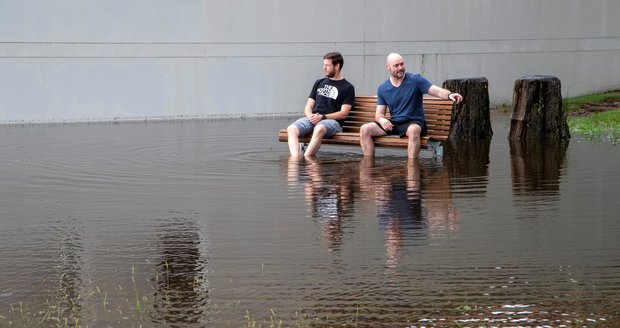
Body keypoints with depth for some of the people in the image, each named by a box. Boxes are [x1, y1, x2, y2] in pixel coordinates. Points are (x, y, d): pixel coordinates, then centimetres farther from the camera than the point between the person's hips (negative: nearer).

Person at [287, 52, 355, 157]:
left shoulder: (347, 87, 8)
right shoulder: (319, 83, 24)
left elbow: (343, 113, -2)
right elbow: (308, 106, 19)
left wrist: (323, 117, -14)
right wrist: (310, 116, -5)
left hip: (332, 121, -5)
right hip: (312, 119, 5)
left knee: (319, 128, -41)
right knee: (292, 129, -26)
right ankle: (295, 158, -44)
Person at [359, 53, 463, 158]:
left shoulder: (415, 80, -2)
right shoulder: (383, 88, 9)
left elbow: (438, 91, -12)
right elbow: (379, 114, 9)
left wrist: (449, 95, -35)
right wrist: (381, 119, -17)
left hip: (414, 123, -4)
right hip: (393, 123, 4)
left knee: (413, 130, -41)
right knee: (364, 129, -14)